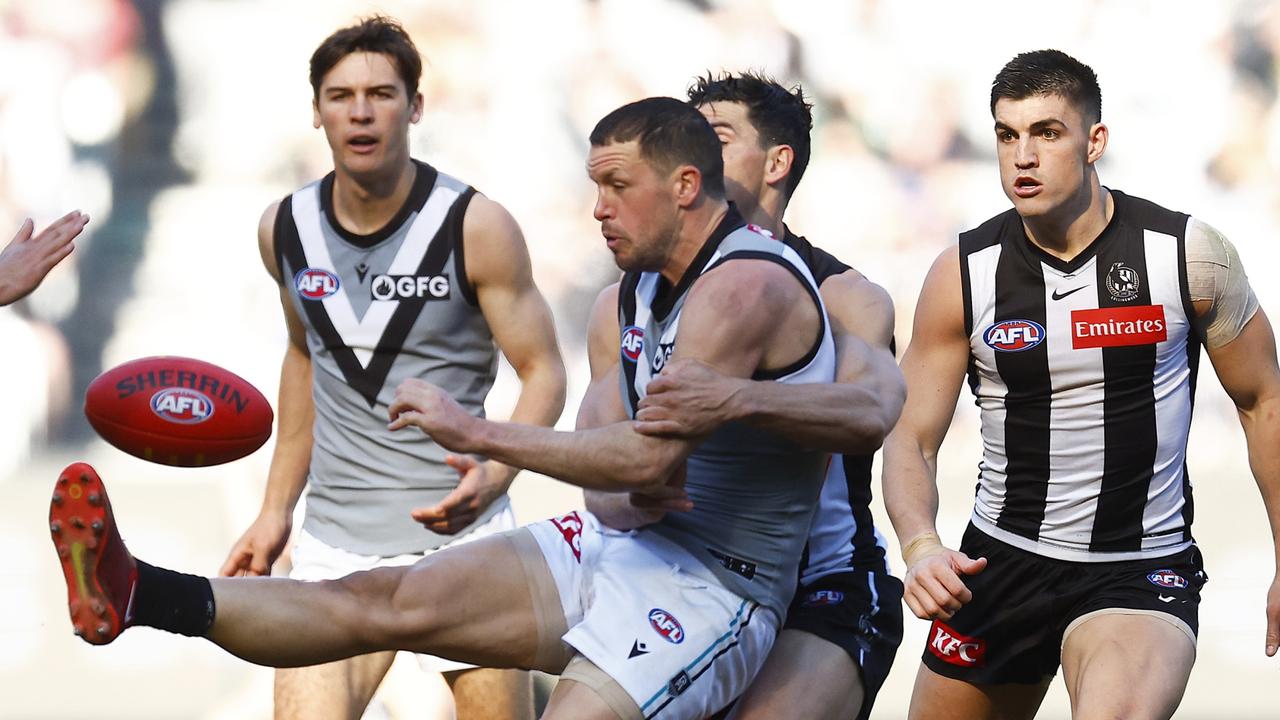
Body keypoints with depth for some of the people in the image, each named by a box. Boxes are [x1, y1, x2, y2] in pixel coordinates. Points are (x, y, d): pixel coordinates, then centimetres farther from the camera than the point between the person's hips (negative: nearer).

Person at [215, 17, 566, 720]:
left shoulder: (477, 227, -10)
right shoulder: (285, 229, 3)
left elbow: (543, 372, -6)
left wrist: (497, 473, -25)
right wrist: (276, 512, 19)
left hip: (461, 532, -3)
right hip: (336, 543, 3)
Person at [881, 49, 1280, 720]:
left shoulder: (1189, 255, -7)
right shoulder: (964, 274, -4)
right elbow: (911, 438, 0)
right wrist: (920, 547, -21)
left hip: (1141, 573, -4)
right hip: (998, 563, 4)